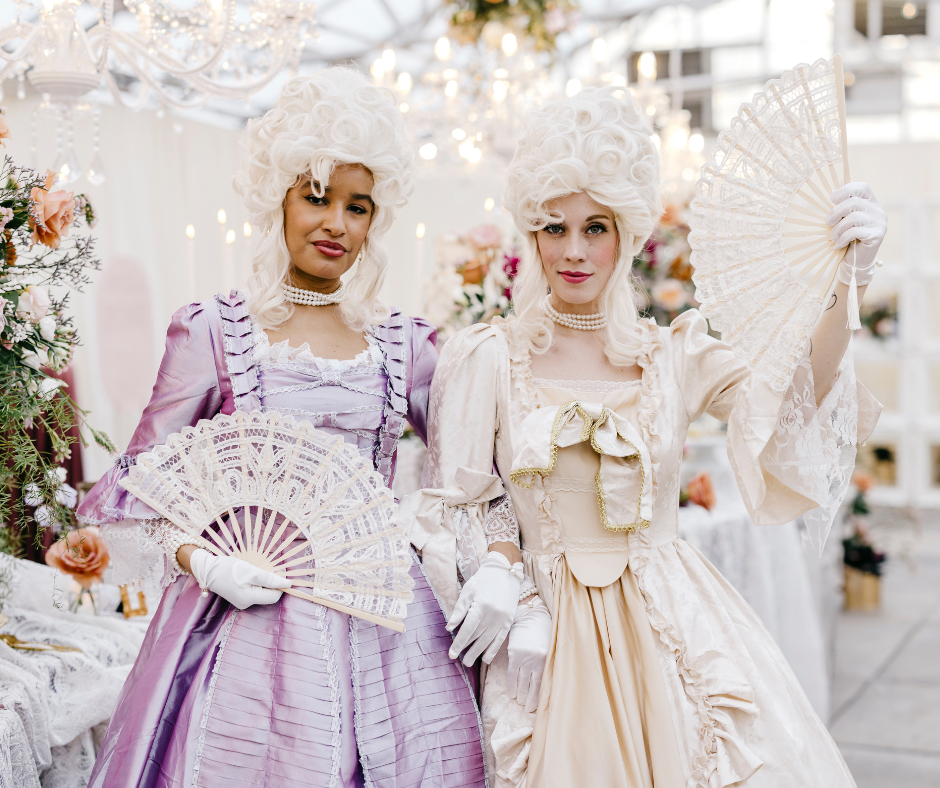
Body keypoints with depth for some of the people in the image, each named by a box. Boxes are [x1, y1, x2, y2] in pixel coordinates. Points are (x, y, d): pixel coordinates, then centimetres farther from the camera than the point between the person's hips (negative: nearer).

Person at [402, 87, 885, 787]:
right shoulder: (488, 359, -2)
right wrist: (506, 584, -11)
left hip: (675, 624, 1)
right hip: (554, 634, -1)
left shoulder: (675, 355, 1)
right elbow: (458, 504, 5)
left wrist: (843, 289, -25)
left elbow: (799, 428, -14)